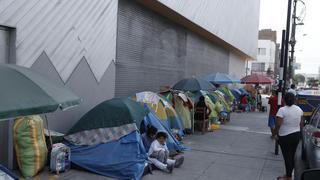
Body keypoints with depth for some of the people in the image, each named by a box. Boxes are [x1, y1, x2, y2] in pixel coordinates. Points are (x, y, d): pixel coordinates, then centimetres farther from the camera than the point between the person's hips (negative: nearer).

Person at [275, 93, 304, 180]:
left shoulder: (282, 110, -17)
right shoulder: (299, 109, 2)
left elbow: (278, 124, -19)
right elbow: (301, 123, 8)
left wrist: (276, 133, -4)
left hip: (285, 136, -6)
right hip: (296, 135, 6)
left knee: (287, 157, 2)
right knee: (292, 156, 15)